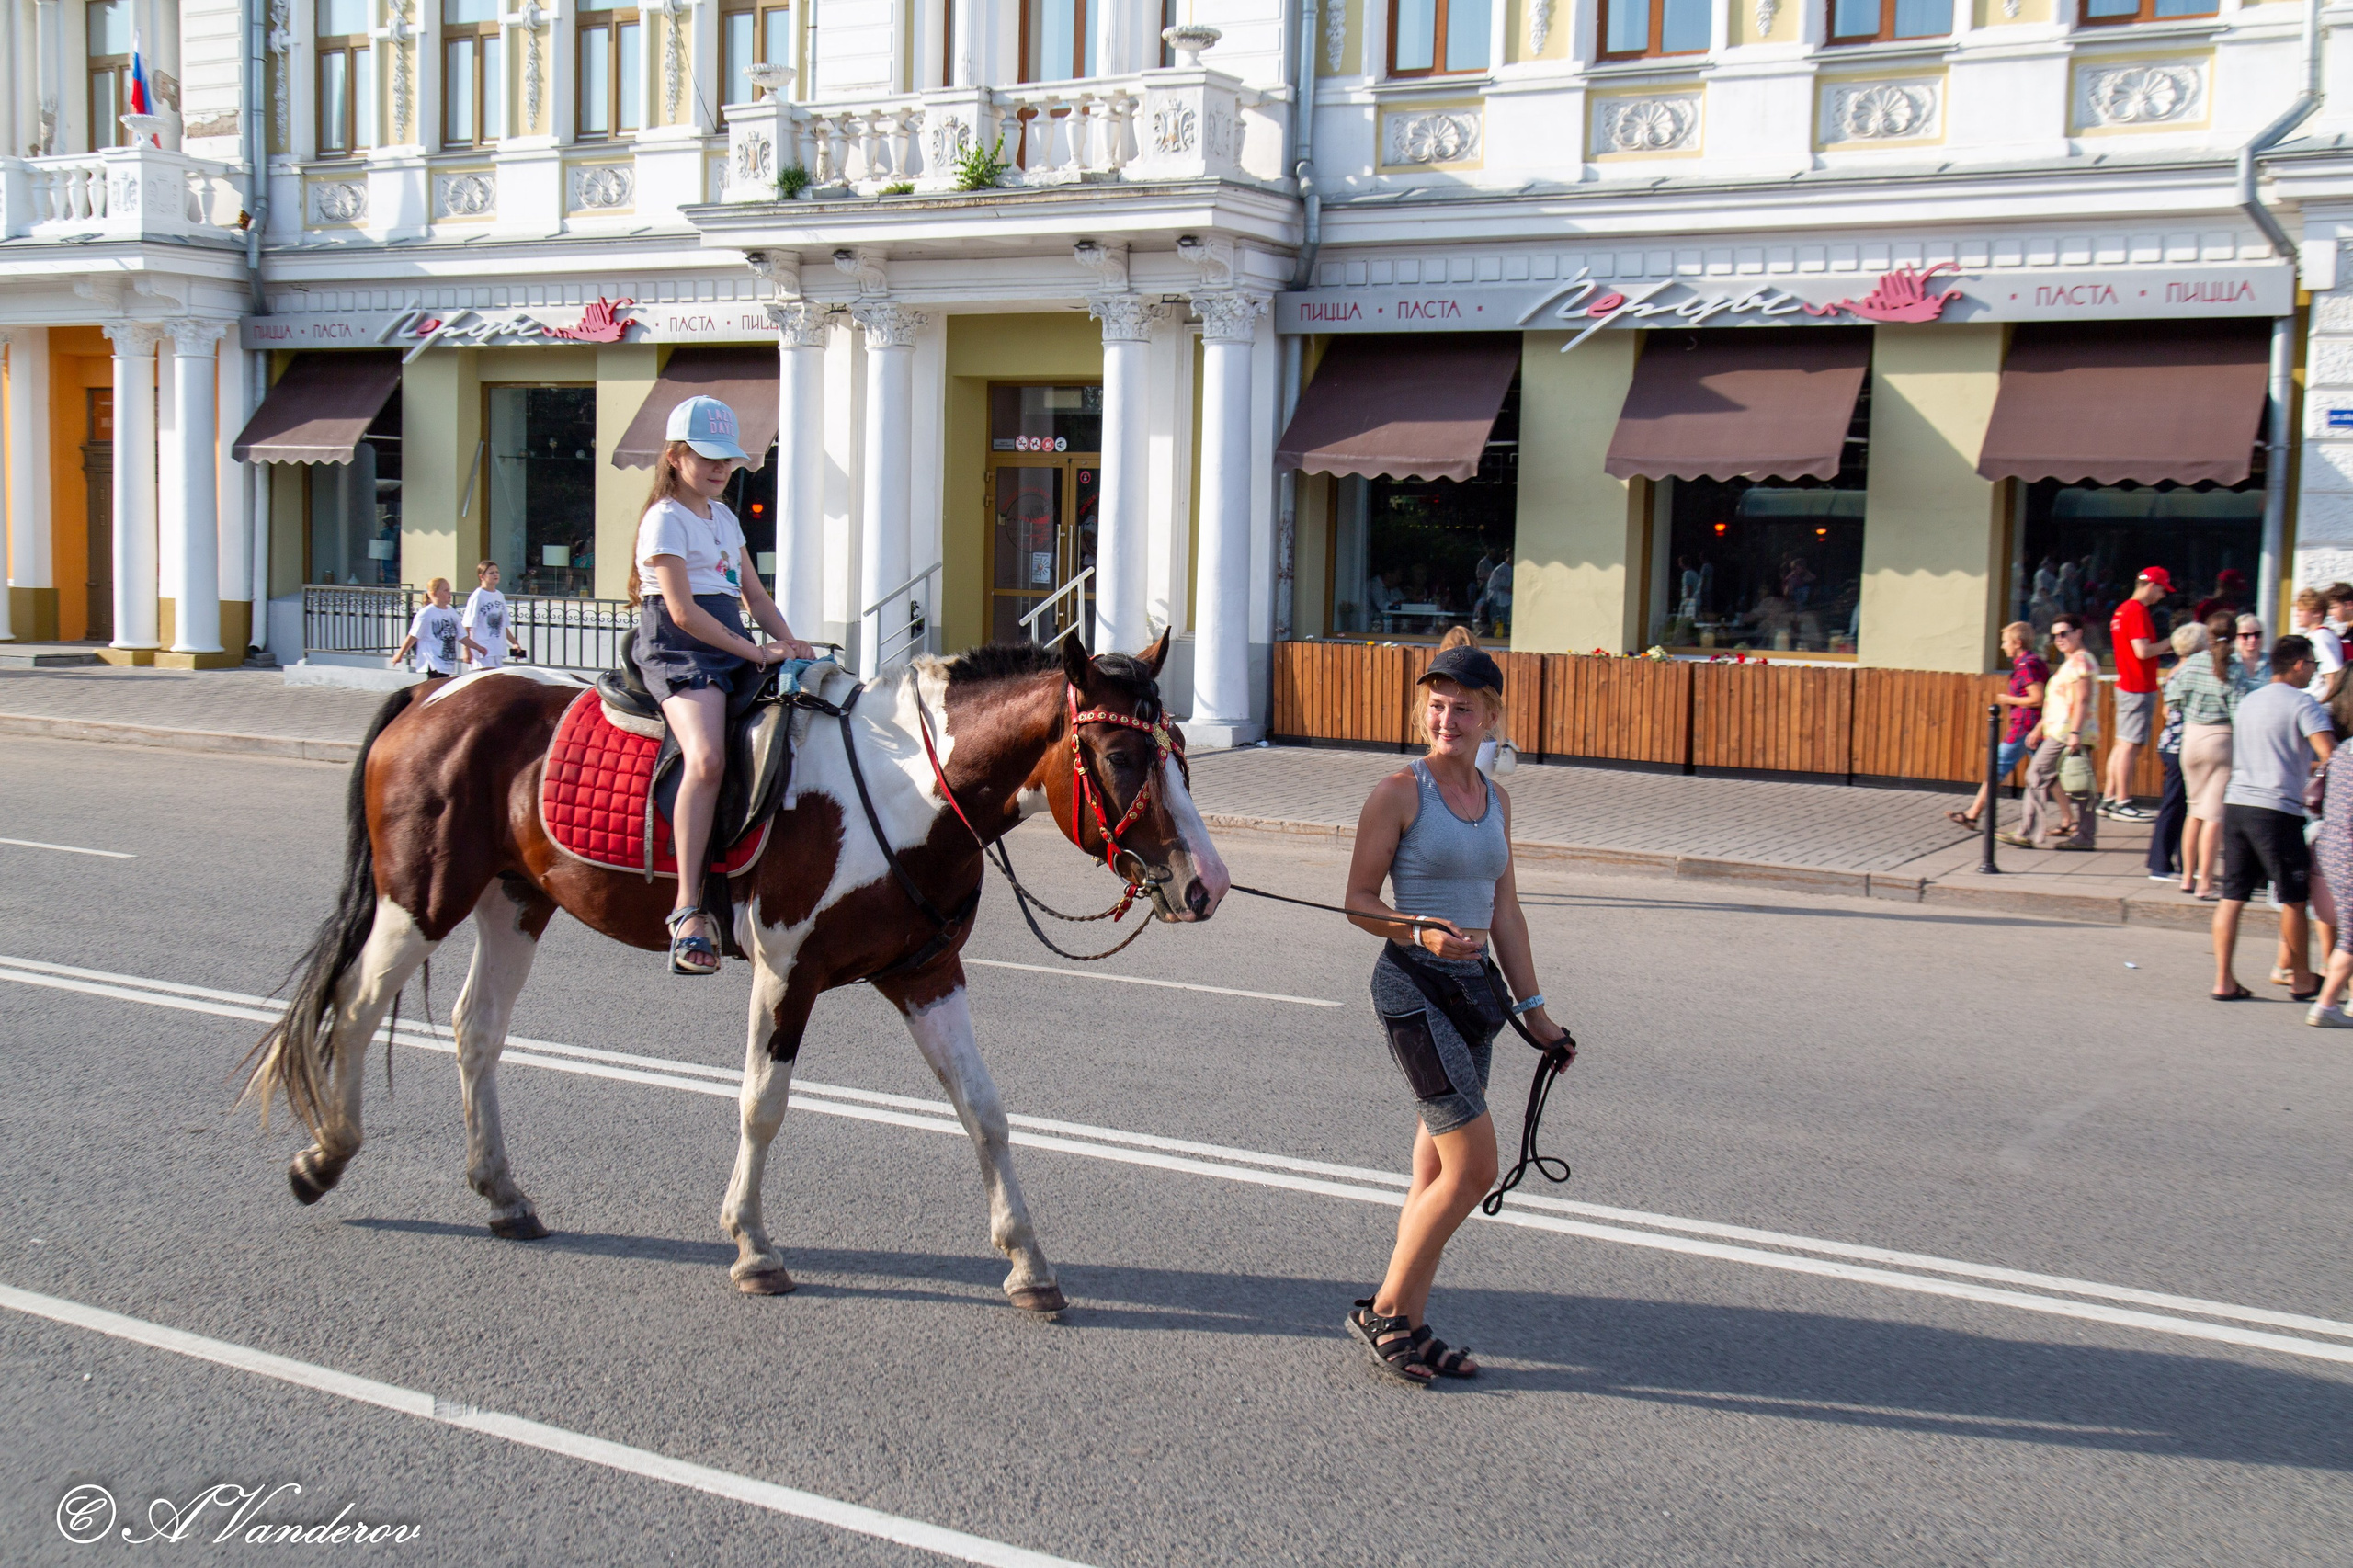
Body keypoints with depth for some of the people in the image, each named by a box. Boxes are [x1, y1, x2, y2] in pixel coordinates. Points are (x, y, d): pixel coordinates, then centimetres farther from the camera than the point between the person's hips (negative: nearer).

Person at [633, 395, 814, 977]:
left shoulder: (724, 517, 24)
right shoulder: (666, 519, -3)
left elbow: (754, 595, 24)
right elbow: (683, 610, -13)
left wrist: (789, 642, 4)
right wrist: (757, 651, -17)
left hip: (731, 652, 9)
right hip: (678, 652, -9)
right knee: (707, 757, -32)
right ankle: (688, 908, -36)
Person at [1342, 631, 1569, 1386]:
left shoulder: (1495, 800, 10)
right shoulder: (1398, 793, -9)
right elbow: (1358, 901, -7)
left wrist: (1532, 1007, 16)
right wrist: (1422, 933, -24)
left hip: (1473, 986, 7)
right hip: (1413, 987, -7)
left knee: (1438, 1171, 10)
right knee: (1474, 1167, -10)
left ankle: (1407, 1326, 21)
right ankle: (1385, 1311, 5)